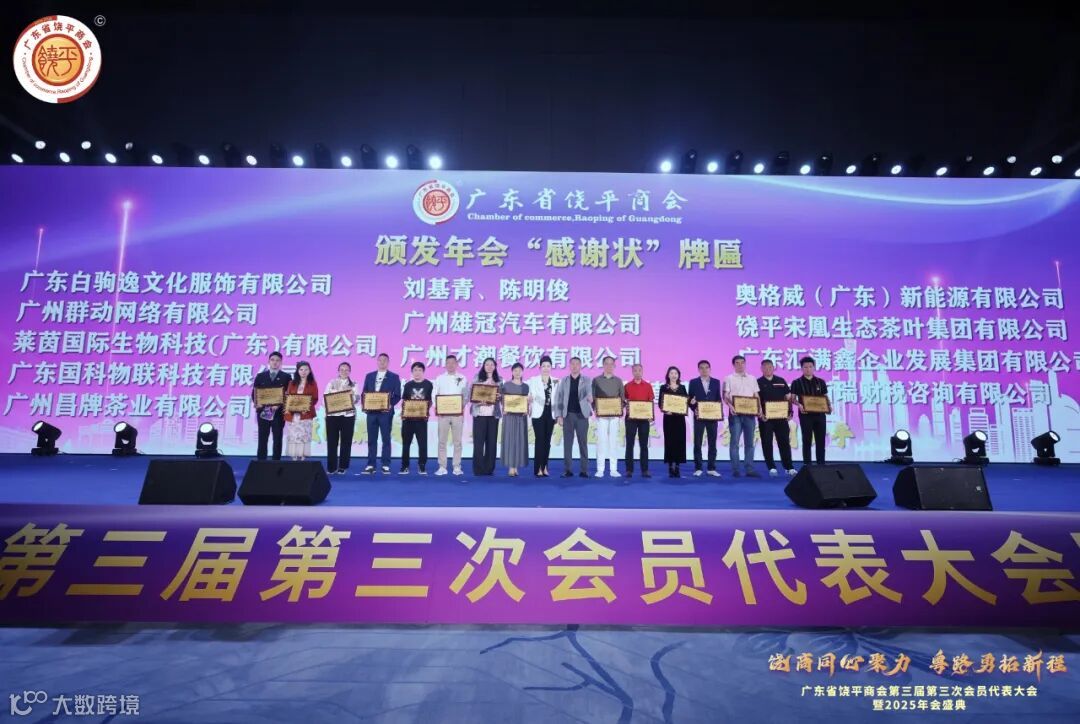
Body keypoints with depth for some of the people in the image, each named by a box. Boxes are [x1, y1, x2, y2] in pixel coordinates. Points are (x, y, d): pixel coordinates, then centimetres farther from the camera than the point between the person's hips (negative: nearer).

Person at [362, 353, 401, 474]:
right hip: (371, 411, 3)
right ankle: (371, 465, 9)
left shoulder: (394, 377, 3)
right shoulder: (369, 376, 13)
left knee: (386, 439, 1)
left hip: (386, 412, -3)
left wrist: (390, 404, -17)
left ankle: (386, 465, 5)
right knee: (371, 439, 5)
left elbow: (397, 395, -2)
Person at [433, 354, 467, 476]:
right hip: (443, 413, 0)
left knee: (457, 441, 2)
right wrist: (437, 408, -8)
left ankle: (457, 467, 6)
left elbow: (464, 396, 6)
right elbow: (436, 396, 6)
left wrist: (462, 410, -7)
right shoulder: (440, 378, 8)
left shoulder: (462, 378, 7)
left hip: (457, 413, 0)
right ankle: (442, 467, 4)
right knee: (442, 441, 0)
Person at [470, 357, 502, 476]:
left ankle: (489, 468, 9)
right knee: (479, 441, -3)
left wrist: (498, 397, -10)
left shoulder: (499, 380, 11)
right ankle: (478, 469, 2)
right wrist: (479, 400, -15)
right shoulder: (477, 378, 5)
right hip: (480, 413, -2)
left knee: (492, 441, 3)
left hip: (494, 413, 2)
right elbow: (471, 394, 1)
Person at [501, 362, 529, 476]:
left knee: (520, 440, 1)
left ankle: (516, 467, 6)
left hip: (521, 416, 3)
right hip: (509, 415, -3)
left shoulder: (525, 386, 10)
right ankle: (511, 467, -4)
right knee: (510, 439, -5)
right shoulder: (506, 385, 3)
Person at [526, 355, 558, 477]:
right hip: (539, 414, -3)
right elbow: (532, 395, -6)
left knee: (547, 441, 6)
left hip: (550, 414, 3)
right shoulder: (533, 380, 3)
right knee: (540, 440, -7)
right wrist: (530, 399, -26)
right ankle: (538, 468, -4)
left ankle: (544, 466, 13)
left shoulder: (556, 381, 9)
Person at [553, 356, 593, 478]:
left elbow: (589, 392, -11)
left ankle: (584, 470, 6)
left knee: (583, 443, 2)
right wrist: (558, 416, -4)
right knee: (567, 442, 1)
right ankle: (568, 470, 6)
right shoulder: (563, 381, 7)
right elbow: (558, 399, 5)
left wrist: (589, 397, -36)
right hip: (568, 415, 1)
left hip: (582, 415, -1)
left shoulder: (587, 380, 5)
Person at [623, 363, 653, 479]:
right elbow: (624, 402, 5)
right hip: (631, 417, -1)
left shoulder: (648, 386, 6)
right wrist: (627, 408, -15)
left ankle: (645, 470, 7)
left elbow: (651, 402, 7)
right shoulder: (627, 386, 3)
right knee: (630, 444, 1)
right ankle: (629, 470, 5)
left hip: (644, 418, 1)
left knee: (644, 445, 4)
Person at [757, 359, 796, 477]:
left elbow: (788, 398, 12)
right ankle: (771, 467, 9)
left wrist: (789, 412, 1)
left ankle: (788, 467, 8)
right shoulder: (758, 382, 1)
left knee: (784, 441, 3)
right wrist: (760, 414, -14)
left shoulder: (781, 381, 10)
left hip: (781, 416, 2)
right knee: (767, 443, 1)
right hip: (765, 417, -2)